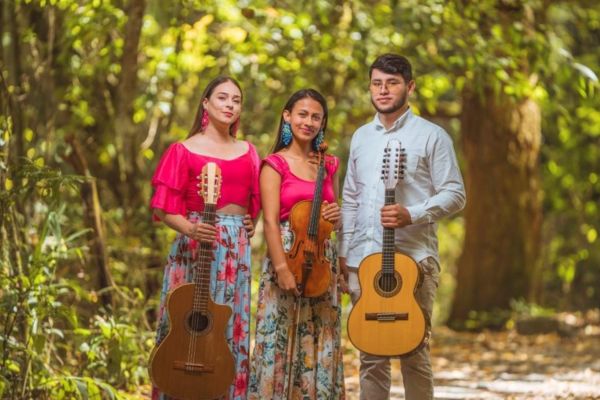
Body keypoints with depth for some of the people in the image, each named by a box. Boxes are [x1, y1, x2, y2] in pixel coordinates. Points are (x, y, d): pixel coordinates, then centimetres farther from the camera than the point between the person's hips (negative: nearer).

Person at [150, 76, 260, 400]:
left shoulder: (247, 152, 13)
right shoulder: (184, 150, -1)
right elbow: (164, 209, -7)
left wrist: (250, 225, 4)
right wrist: (189, 229, -24)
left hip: (237, 248, 4)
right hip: (197, 245, -4)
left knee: (232, 329, 5)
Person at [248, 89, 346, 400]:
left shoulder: (329, 165, 13)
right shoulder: (275, 164, -2)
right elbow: (270, 222, -10)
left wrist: (337, 217, -2)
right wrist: (282, 268, -19)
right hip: (287, 254, -5)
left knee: (320, 343, 5)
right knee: (283, 339, -5)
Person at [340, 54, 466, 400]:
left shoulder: (431, 136, -1)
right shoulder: (362, 137, 16)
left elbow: (455, 195, -4)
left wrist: (411, 215, -18)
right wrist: (344, 250, 12)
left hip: (412, 257, -5)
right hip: (363, 257, 5)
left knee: (414, 353, -2)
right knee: (370, 354, 7)